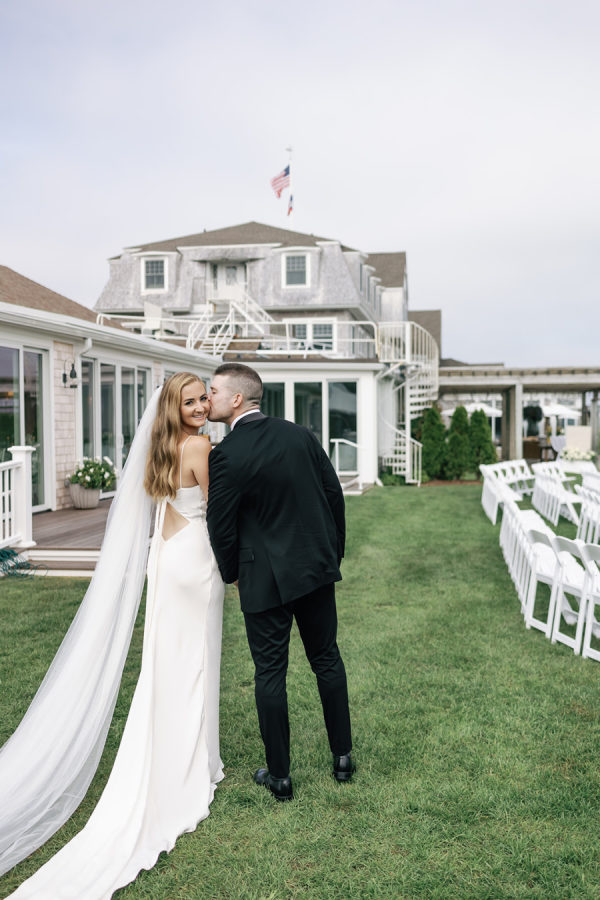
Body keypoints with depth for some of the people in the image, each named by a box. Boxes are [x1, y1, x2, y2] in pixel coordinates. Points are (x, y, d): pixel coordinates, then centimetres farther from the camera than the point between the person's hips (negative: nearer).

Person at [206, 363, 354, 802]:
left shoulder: (226, 456, -16)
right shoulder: (301, 435, -1)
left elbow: (221, 527, -11)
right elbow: (335, 496, 4)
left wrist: (232, 573, 7)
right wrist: (334, 552, 16)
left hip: (264, 578, -5)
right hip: (316, 567, 5)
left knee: (270, 672, 8)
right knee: (327, 659, 17)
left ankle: (280, 775, 20)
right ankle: (343, 757, 29)